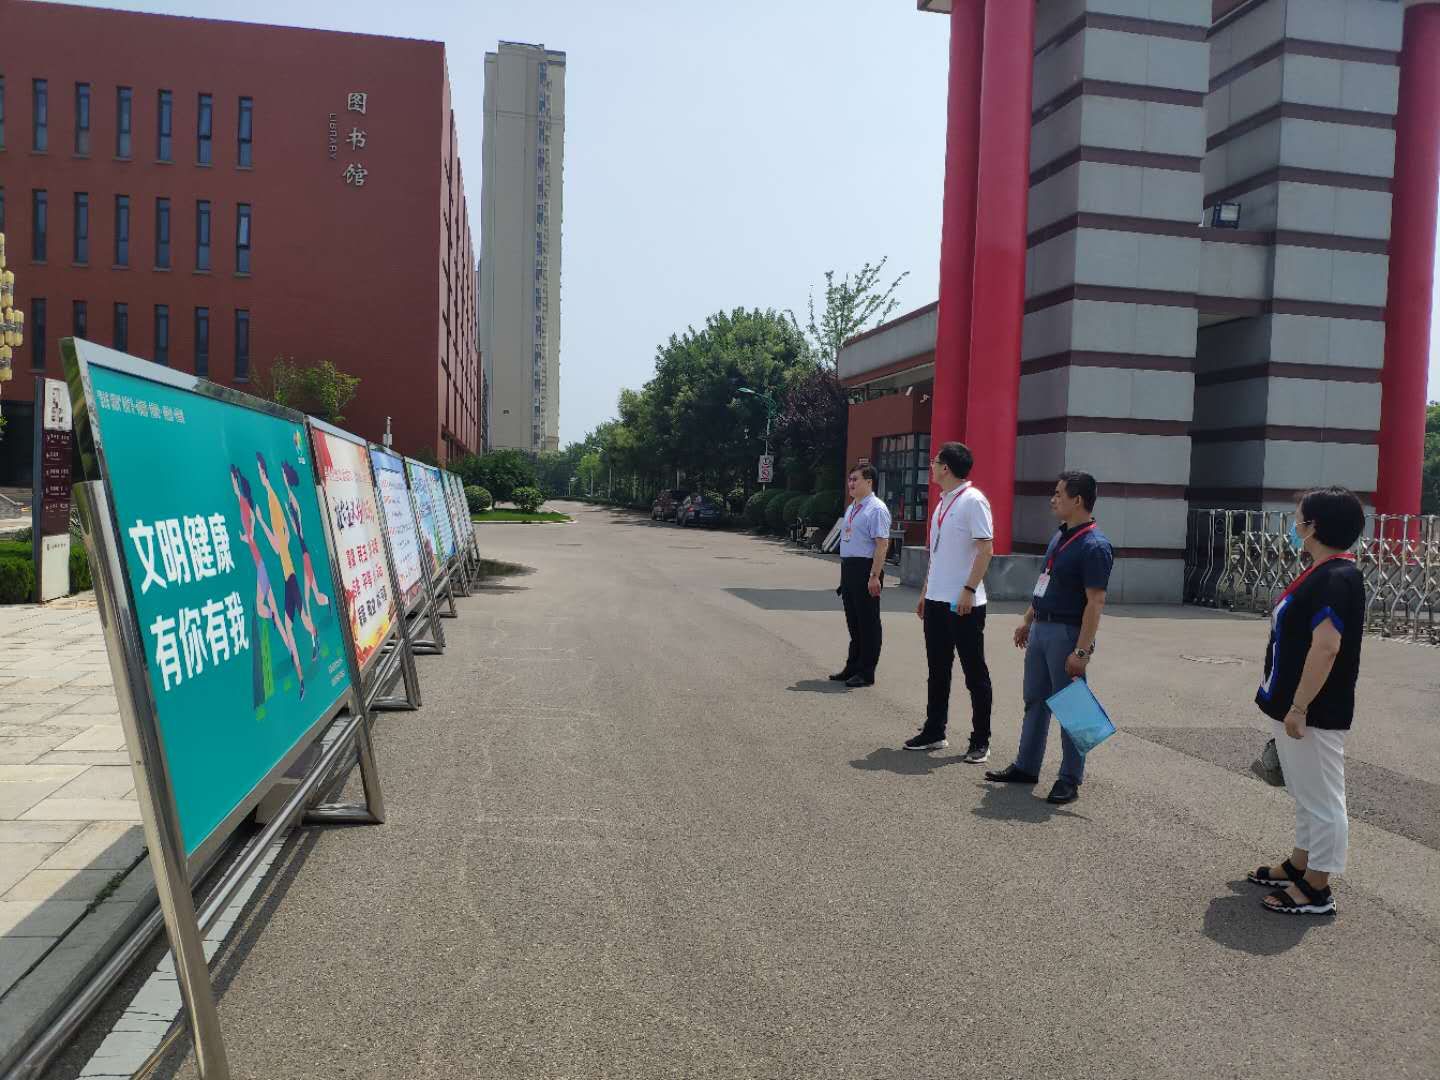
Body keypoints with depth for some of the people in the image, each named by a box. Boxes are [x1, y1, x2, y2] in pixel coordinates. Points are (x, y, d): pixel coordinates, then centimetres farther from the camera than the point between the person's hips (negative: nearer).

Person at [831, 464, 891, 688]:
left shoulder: (877, 509, -12)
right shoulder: (851, 508, 16)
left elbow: (882, 544, -18)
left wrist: (874, 576, -23)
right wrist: (845, 570, 18)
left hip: (866, 569, -9)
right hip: (848, 568, 9)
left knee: (868, 623, 1)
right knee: (852, 621, 16)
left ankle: (866, 673, 9)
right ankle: (852, 667, 27)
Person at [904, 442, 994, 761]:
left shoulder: (973, 501, -12)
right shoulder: (943, 501, 14)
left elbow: (986, 549, -16)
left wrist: (969, 590, -21)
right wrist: (925, 592, 19)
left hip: (963, 603, -8)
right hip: (936, 601, 8)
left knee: (975, 674, 2)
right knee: (937, 671, 14)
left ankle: (980, 742, 11)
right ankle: (934, 732, 24)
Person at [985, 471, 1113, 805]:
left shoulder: (1095, 546, -18)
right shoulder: (1060, 536, 11)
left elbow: (1095, 602, -22)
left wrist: (1081, 651, -25)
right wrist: (1027, 621, 20)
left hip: (1067, 633, -9)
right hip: (1041, 628, 9)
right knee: (1035, 700, 16)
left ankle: (1070, 779, 13)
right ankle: (1026, 767, 27)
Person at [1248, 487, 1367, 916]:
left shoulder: (1335, 578, -21)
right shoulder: (1323, 573, 10)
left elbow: (1326, 647, -27)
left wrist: (1298, 708, -25)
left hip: (1315, 712, -10)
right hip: (1298, 705, 10)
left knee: (1321, 798, 1)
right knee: (1306, 794, 20)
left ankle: (1317, 889, 11)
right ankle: (1299, 866, 34)